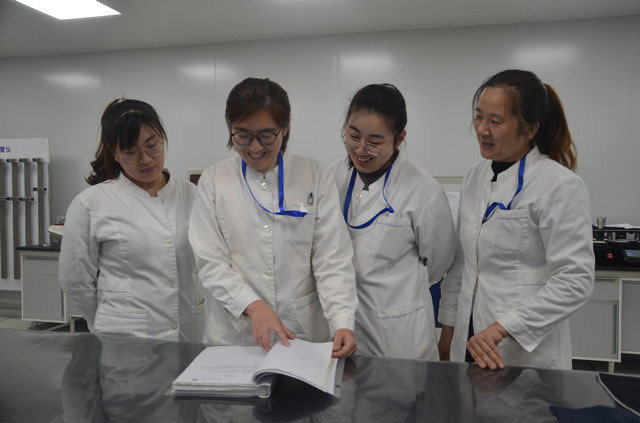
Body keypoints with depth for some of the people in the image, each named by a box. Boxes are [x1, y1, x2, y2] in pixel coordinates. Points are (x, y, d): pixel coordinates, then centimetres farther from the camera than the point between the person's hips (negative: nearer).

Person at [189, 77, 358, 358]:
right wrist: (253, 305, -19)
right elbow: (210, 261, -4)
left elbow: (332, 259, -5)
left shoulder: (316, 176, -2)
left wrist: (342, 323, -18)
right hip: (234, 332, 1)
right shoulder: (213, 181, 0)